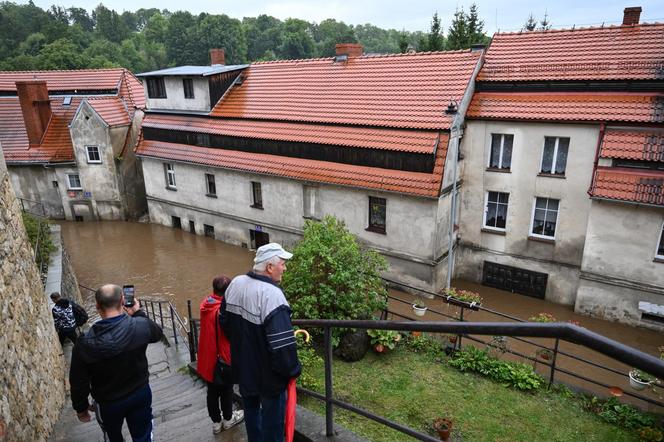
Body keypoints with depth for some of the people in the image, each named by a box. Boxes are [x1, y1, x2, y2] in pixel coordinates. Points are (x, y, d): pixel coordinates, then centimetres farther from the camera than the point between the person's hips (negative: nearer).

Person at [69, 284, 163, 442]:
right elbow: (158, 333, -1)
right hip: (140, 394, 0)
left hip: (108, 403, 0)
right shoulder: (140, 326, -25)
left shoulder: (85, 343, -26)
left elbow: (78, 382, -13)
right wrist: (138, 313, 7)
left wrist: (81, 408, 4)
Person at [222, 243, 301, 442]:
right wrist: (293, 370, -14)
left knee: (251, 409, 27)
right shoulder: (271, 294, -29)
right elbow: (283, 344, -30)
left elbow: (225, 322, 10)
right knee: (272, 418, 13)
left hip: (243, 368, 8)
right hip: (268, 376, -7)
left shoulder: (235, 284, -4)